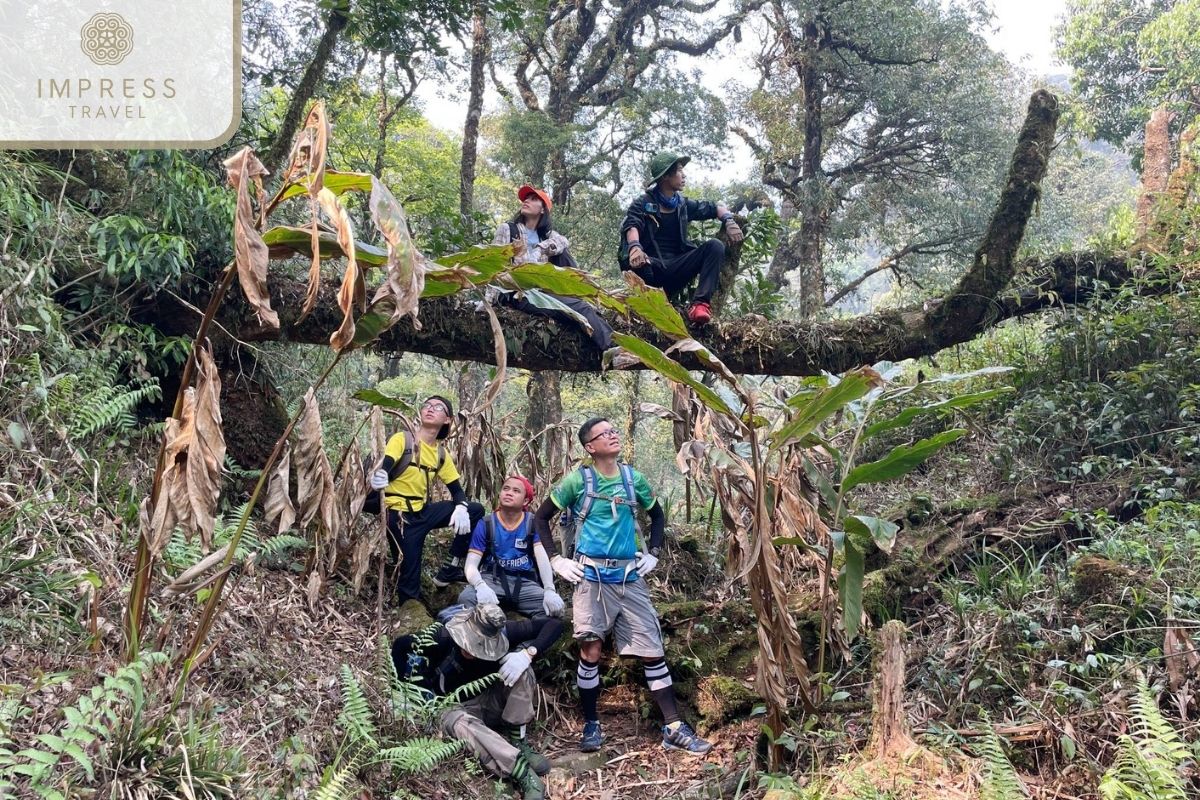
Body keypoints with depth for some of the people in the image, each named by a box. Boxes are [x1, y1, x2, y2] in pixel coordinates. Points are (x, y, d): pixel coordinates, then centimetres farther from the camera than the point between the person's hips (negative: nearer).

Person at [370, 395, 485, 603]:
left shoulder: (441, 454, 9)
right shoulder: (402, 439, -8)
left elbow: (456, 489, 9)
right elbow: (383, 467, -23)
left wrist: (460, 508, -14)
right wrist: (378, 476, -48)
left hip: (423, 511, 6)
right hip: (400, 514, -6)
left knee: (475, 511, -1)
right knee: (409, 580, -12)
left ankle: (450, 568, 2)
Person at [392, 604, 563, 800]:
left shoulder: (501, 633, -23)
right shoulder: (443, 637, -27)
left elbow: (554, 625, -22)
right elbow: (400, 646, -12)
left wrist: (528, 653, -37)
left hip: (492, 701, 2)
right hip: (456, 706, -2)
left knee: (521, 667, -25)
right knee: (457, 722, -38)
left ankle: (517, 741, -17)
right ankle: (524, 774, -39)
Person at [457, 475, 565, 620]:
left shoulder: (534, 524, 2)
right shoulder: (485, 524, 1)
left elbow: (543, 559, -11)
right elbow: (471, 565, -6)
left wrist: (550, 591, -31)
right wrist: (481, 586, -31)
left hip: (525, 582, 0)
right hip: (492, 580, 0)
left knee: (553, 607, -28)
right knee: (466, 598, -32)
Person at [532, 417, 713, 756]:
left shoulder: (634, 479, 6)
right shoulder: (577, 480, -3)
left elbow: (658, 515, 22)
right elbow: (541, 517, 3)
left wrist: (653, 554, 10)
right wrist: (556, 560, -3)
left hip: (630, 578, 3)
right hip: (591, 578, -3)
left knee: (653, 651, 1)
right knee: (590, 652, -1)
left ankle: (674, 728, 7)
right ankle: (591, 725, 15)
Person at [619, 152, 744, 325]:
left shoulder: (683, 205, 16)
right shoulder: (642, 204, 1)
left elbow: (715, 207, 24)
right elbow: (631, 226, -19)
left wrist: (729, 221, 0)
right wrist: (635, 247, -42)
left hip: (676, 269, 5)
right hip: (652, 268, -5)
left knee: (715, 246, -18)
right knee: (634, 260, -38)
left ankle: (700, 304, -32)